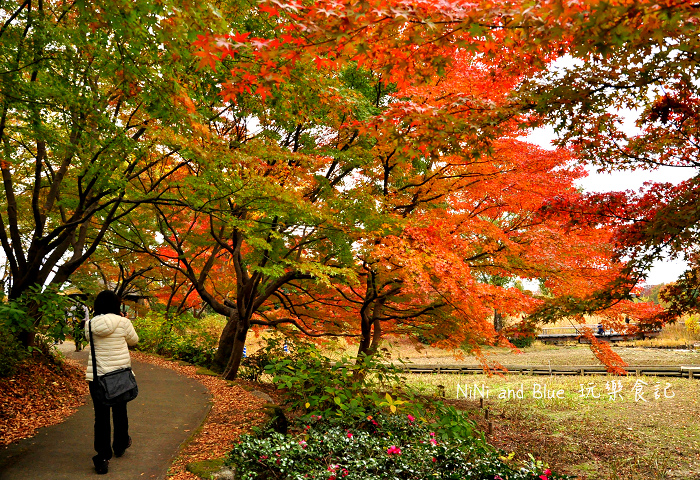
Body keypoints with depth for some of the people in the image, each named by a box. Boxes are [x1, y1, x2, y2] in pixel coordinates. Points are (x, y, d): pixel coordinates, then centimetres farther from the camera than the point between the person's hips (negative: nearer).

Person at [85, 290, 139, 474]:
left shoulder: (90, 325, -5)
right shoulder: (123, 323, -12)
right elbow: (133, 340, 4)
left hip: (96, 375, 1)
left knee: (101, 415, 5)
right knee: (119, 410, 19)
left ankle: (102, 458, 2)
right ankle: (120, 445, 39)